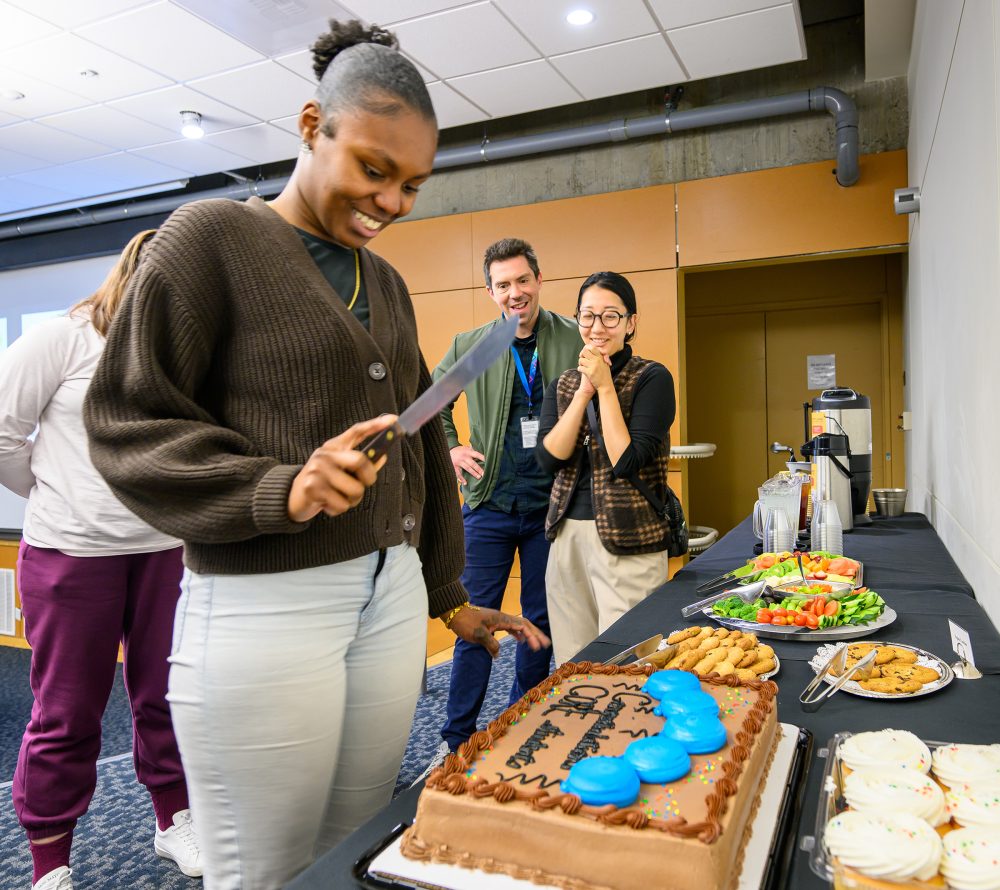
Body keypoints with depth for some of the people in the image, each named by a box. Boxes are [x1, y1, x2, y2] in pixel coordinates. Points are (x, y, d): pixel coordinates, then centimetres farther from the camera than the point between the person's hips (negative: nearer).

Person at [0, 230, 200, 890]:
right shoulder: (64, 340, -6)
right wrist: (60, 500, 6)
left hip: (165, 548, 4)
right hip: (71, 553, -3)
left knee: (166, 695, 13)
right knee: (67, 712, 7)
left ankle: (175, 822, 33)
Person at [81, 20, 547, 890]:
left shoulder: (386, 284, 14)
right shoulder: (213, 235, -5)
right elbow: (127, 423, -9)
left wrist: (448, 595, 18)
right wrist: (279, 489, -24)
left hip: (392, 596, 6)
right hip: (262, 607, -6)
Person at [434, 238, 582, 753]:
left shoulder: (575, 340, -1)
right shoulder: (470, 346, 2)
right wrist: (450, 448, 6)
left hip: (550, 503, 0)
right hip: (490, 503, 0)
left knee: (540, 619, 12)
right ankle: (457, 739, 18)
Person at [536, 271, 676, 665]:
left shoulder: (652, 378, -5)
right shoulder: (562, 385, 10)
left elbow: (627, 462, -15)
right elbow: (549, 457, -5)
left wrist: (605, 387, -13)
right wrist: (584, 390, -10)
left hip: (627, 542, -5)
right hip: (567, 535, 5)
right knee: (572, 665, 12)